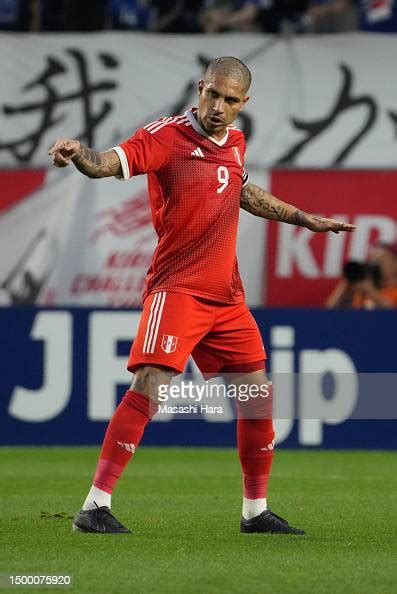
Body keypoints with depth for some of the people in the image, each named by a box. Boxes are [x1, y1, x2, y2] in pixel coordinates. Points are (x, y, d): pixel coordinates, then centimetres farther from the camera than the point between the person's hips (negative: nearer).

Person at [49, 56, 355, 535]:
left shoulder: (235, 142, 10)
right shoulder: (167, 136, -11)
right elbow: (109, 163, -27)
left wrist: (306, 219, 36)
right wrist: (78, 153, -49)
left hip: (227, 294, 7)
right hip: (177, 288, -7)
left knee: (258, 392, 9)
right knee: (149, 386, -21)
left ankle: (256, 510, 24)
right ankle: (95, 506, -18)